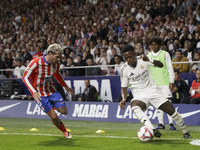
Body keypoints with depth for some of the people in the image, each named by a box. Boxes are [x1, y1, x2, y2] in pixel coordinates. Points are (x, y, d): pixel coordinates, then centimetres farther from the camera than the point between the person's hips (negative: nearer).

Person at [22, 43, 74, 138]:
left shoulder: (56, 64, -8)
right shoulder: (36, 63, -26)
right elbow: (25, 77, -22)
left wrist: (66, 87, 17)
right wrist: (33, 92, -33)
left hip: (51, 91, 5)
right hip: (40, 94, -5)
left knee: (64, 112, 0)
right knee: (53, 116, -9)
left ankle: (51, 105, 32)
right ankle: (65, 132, 16)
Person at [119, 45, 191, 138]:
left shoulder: (142, 61, -4)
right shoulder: (124, 69, -5)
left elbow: (160, 65, -4)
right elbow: (124, 87, 2)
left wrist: (149, 60, -22)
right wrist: (124, 99, -17)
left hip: (153, 91, 1)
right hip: (139, 96, -1)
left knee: (172, 111, -4)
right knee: (134, 106, -37)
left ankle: (185, 132, 20)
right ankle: (153, 130, -49)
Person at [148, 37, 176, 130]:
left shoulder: (165, 54, 2)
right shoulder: (149, 56, 12)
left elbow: (170, 68, 0)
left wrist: (171, 81, -7)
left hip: (165, 82, -4)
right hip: (154, 83, 4)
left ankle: (171, 123, -8)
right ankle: (161, 123, 6)